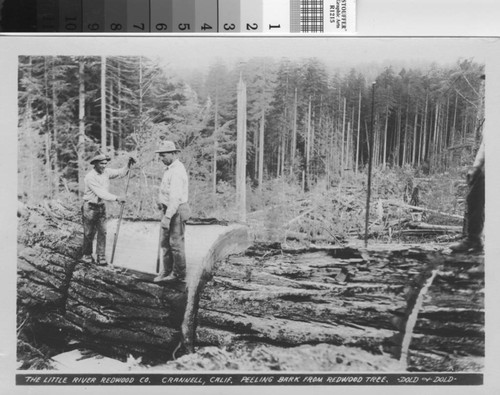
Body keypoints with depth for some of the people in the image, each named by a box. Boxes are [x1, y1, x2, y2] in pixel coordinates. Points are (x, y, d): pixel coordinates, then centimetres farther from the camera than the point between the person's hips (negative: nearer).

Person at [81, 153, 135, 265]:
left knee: (102, 232, 2)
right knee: (89, 233, 5)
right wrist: (116, 198, -33)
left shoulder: (106, 172, 1)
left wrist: (128, 165, -11)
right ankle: (86, 256, 22)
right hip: (90, 207, -5)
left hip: (101, 206, 6)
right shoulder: (90, 177, -19)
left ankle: (101, 258, 7)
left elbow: (120, 173, 8)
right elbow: (101, 193, -26)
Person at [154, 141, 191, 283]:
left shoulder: (177, 171, -20)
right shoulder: (170, 169, 13)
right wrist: (162, 202, 19)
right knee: (165, 242, 14)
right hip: (169, 209, 10)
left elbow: (175, 197, -28)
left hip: (177, 211, -10)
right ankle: (167, 271, 23)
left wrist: (167, 216, -31)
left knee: (176, 243, -2)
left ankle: (179, 275, 9)